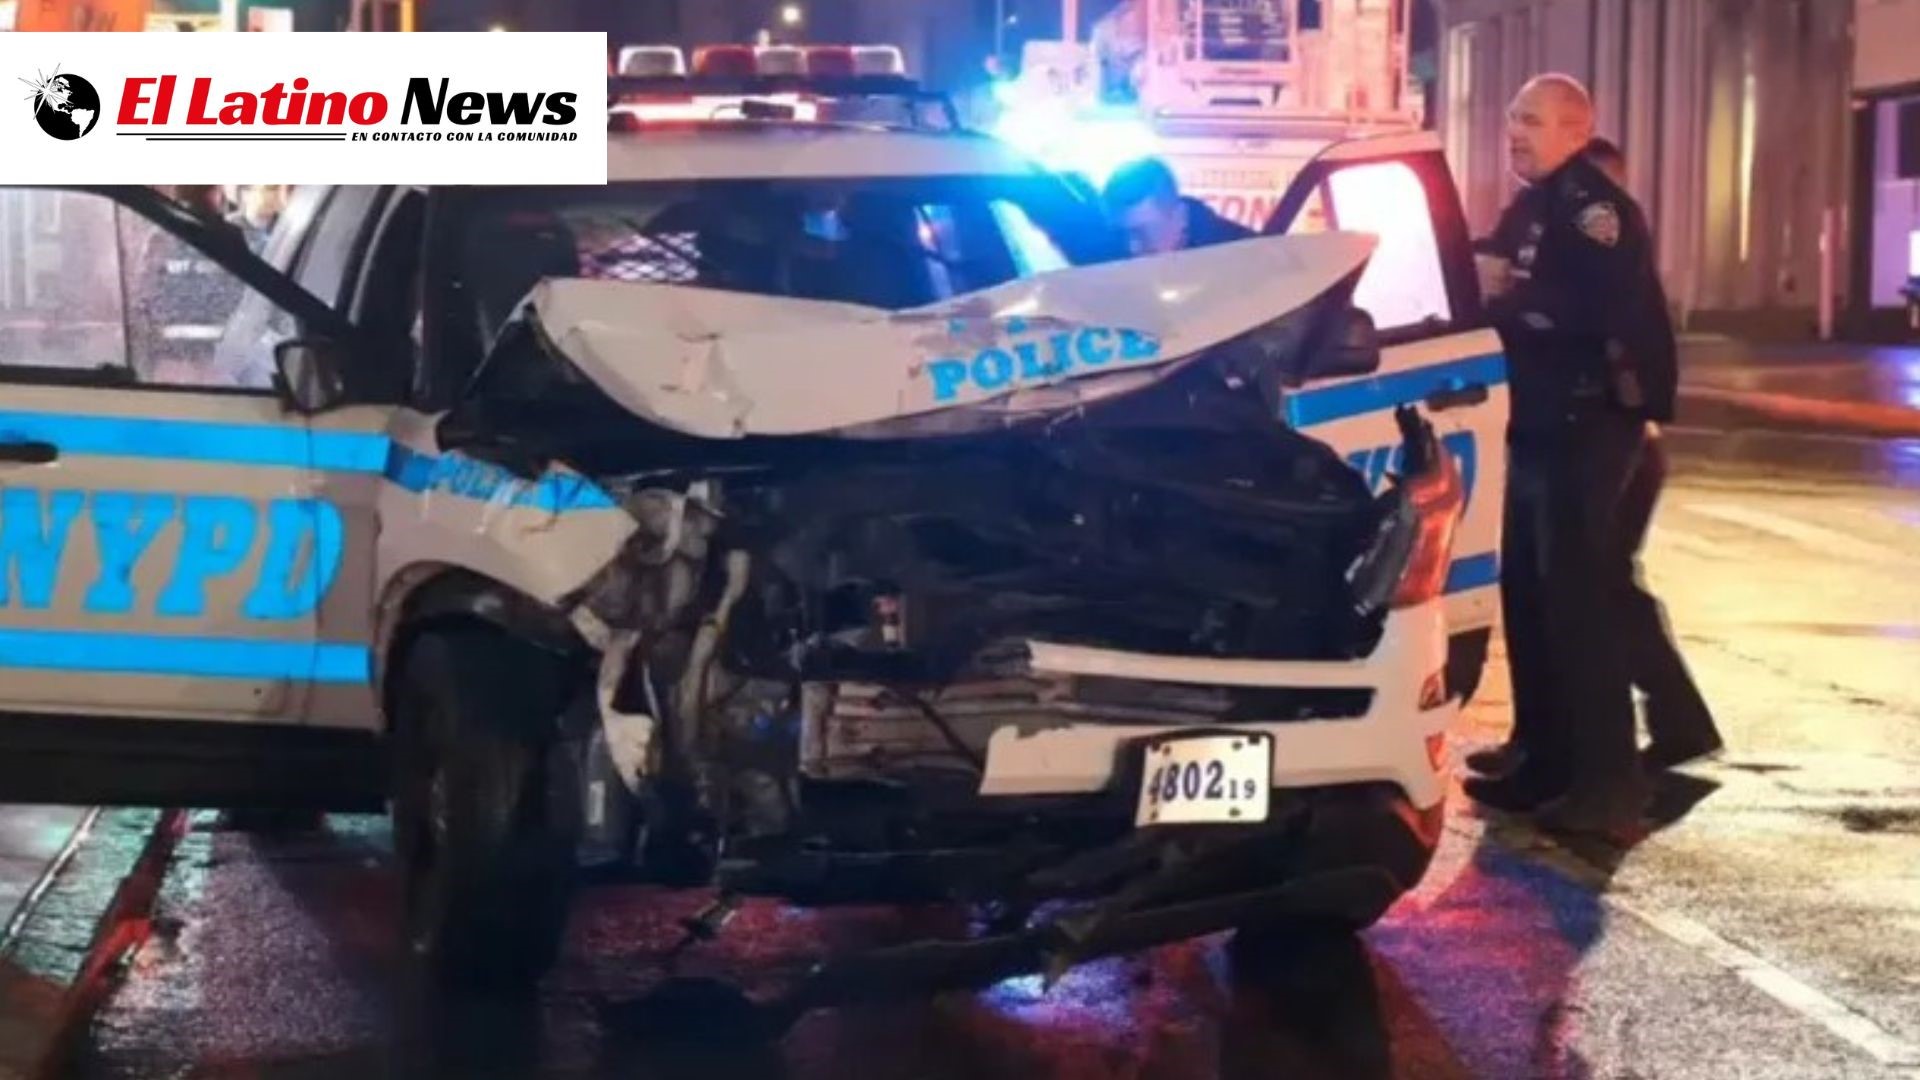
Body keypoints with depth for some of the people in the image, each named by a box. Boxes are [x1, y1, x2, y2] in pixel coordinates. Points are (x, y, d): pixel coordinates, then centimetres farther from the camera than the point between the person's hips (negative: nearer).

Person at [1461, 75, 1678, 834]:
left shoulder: (1593, 206, -14)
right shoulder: (1530, 209, 17)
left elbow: (1605, 307, -29)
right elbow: (1510, 291, 25)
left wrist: (1509, 290, -24)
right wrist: (1479, 280, 5)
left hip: (1589, 426, -10)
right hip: (1540, 424, 10)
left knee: (1579, 600, -11)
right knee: (1529, 595, 13)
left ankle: (1606, 783, -9)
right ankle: (1546, 759, 22)